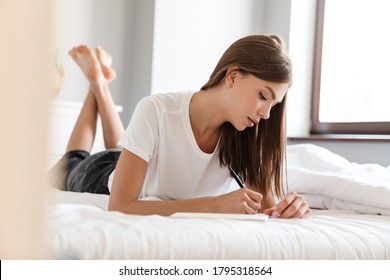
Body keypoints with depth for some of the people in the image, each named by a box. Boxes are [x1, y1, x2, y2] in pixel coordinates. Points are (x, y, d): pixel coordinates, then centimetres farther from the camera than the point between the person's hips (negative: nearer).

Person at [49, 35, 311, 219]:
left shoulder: (245, 133, -30)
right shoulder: (156, 111, -43)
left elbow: (268, 204, -26)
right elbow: (119, 207, -47)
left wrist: (289, 204, -50)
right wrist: (215, 204, -53)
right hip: (105, 177, -3)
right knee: (73, 166, 33)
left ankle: (102, 87, 43)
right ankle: (97, 83, 37)